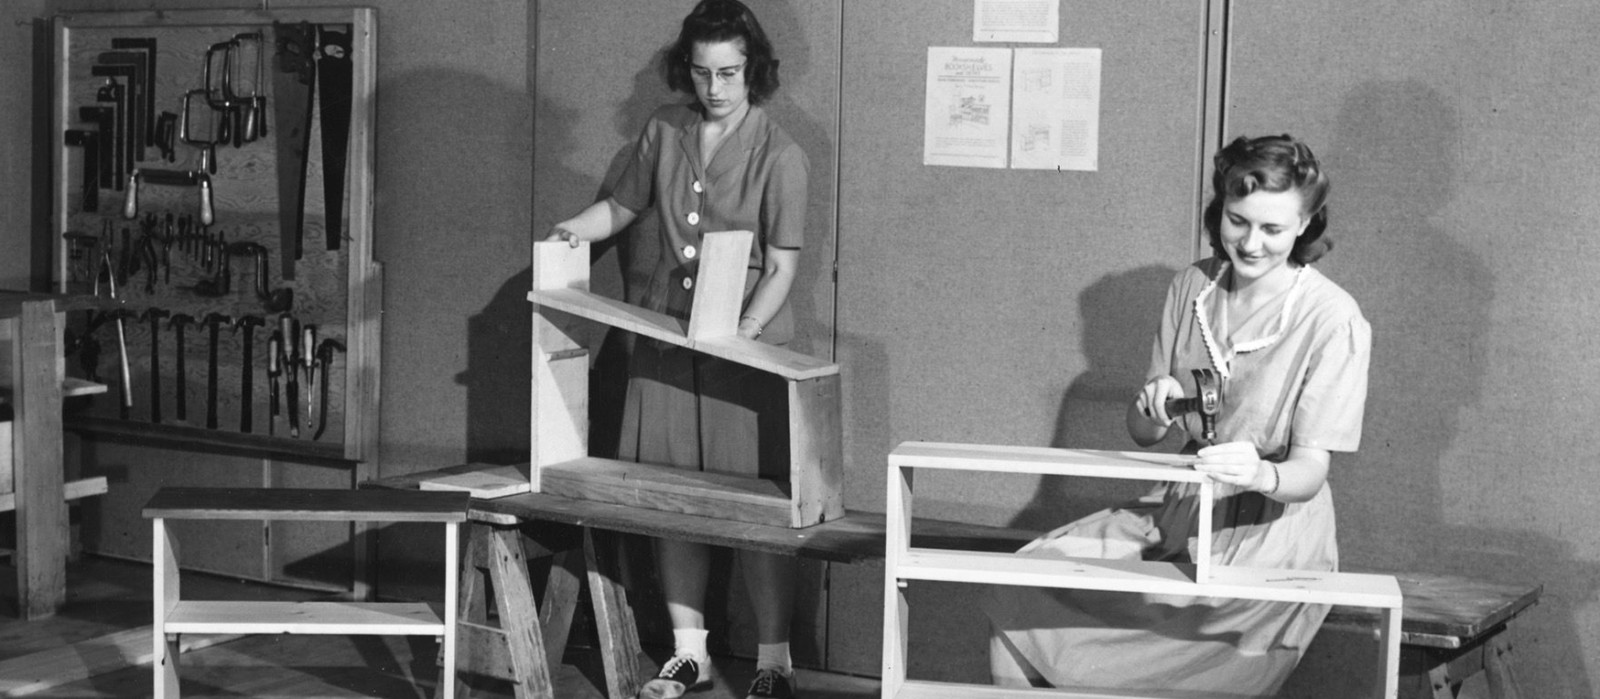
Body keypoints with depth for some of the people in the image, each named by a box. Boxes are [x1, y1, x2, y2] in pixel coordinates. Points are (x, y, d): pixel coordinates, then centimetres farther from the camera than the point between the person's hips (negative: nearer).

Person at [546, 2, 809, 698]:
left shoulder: (779, 155, -10)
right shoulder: (665, 130, 4)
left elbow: (782, 267, -11)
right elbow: (623, 204, 19)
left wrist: (741, 334, -23)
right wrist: (573, 230, 1)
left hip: (749, 335, -5)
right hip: (666, 330, 5)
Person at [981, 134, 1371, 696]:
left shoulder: (1333, 319, -14)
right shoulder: (1192, 288, 3)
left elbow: (1310, 472, -15)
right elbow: (1141, 434, 7)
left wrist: (1262, 474, -38)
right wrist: (1153, 411, -18)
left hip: (1271, 532, -6)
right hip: (1179, 507, 6)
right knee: (1025, 581, -12)